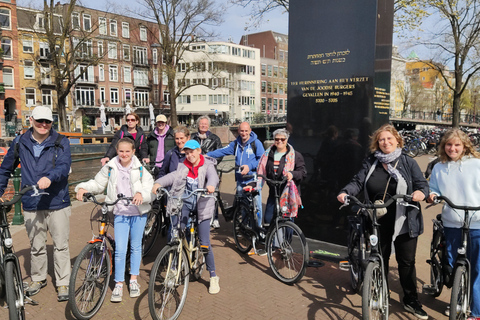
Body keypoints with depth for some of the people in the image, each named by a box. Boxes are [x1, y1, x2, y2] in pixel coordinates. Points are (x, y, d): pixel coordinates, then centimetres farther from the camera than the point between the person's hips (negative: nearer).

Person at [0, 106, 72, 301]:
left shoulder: (61, 142, -1)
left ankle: (63, 283, 18)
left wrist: (49, 177, -35)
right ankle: (38, 279, 35)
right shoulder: (20, 143, 7)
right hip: (31, 205, 2)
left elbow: (64, 166, -16)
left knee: (61, 245, 4)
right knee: (36, 246, 14)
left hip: (57, 203, -2)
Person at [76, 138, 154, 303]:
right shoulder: (110, 168, 3)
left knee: (136, 246, 13)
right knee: (120, 249, -5)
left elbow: (150, 186, -10)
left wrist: (141, 194, -31)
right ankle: (118, 284, 9)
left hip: (138, 212, 0)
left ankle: (133, 280, 29)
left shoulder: (140, 168, -4)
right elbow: (98, 183, 8)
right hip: (120, 213, 0)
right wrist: (83, 188, -10)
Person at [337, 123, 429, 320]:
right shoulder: (370, 163, 4)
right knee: (380, 260, 14)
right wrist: (345, 192, -21)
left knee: (407, 261, 8)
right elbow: (358, 182, -2)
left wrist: (421, 192, -25)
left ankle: (411, 301, 26)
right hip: (378, 222, 2)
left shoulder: (408, 163, 1)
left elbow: (422, 184, -1)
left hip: (404, 222, -1)